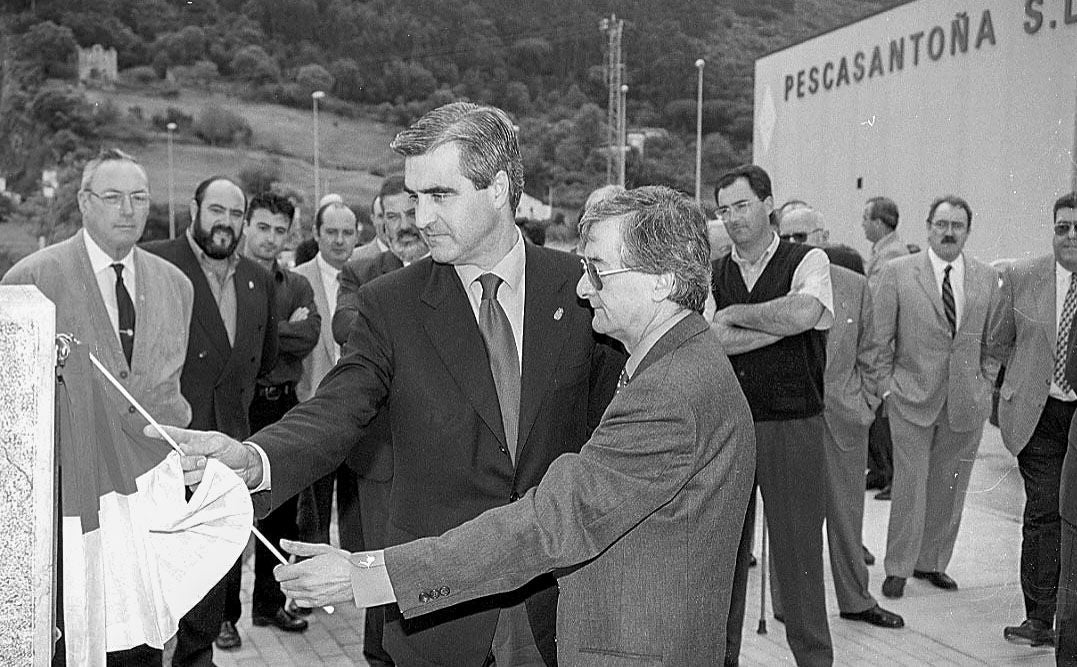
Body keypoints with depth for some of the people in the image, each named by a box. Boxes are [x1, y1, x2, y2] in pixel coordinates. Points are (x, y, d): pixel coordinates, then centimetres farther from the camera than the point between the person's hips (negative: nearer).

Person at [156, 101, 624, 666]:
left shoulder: (580, 288, -3)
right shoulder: (390, 305, -4)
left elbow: (607, 425, 3)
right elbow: (335, 412, -15)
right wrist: (250, 460, -35)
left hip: (556, 596, 1)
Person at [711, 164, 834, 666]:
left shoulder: (808, 261, 0)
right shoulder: (714, 274, 10)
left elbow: (805, 311, -22)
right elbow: (713, 339, -7)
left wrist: (734, 314, -10)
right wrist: (782, 323, -14)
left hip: (792, 431, -3)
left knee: (798, 554, 2)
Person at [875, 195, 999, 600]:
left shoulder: (987, 279, 7)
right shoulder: (897, 273, -2)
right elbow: (879, 338, 0)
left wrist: (984, 386, 5)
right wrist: (886, 386, -3)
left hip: (967, 400, 3)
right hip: (912, 398, -3)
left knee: (949, 487, 10)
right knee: (910, 484, -2)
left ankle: (932, 563, 24)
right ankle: (898, 569, 10)